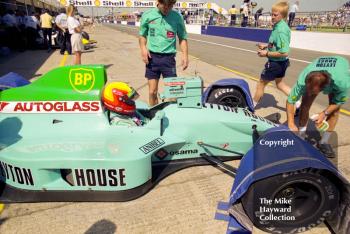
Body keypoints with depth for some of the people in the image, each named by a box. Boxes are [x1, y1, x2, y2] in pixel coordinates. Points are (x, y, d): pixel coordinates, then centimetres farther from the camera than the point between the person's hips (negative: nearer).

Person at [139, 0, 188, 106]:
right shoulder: (147, 15, 3)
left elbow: (183, 38, 8)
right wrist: (143, 48, -7)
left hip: (169, 57, 0)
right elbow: (142, 35, 12)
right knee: (152, 91, 4)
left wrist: (185, 55, -5)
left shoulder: (177, 17, 1)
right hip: (152, 57, 1)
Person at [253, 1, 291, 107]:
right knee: (280, 84, 24)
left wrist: (267, 53, -23)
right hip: (281, 62, 9)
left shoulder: (280, 30, -26)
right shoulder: (279, 26, 3)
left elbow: (284, 53, -30)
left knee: (261, 84, 8)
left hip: (276, 63, -9)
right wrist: (266, 46, 8)